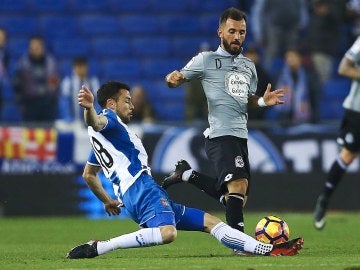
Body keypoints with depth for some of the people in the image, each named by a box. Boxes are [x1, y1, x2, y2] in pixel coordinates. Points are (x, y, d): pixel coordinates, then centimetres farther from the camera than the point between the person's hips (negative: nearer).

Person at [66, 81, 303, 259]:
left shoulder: (102, 137, 30)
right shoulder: (108, 119, 0)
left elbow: (88, 174, 40)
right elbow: (95, 122, -26)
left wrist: (107, 201, 47)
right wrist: (88, 108, -48)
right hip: (141, 187, -11)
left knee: (210, 222, 12)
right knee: (167, 232, -40)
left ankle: (269, 249, 10)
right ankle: (96, 248, -34)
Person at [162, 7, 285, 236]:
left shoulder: (249, 66, 18)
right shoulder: (206, 60, 0)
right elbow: (177, 79, 2)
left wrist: (263, 101, 6)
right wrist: (173, 79, -22)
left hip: (241, 136, 7)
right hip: (220, 134, -7)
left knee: (236, 197, 11)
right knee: (238, 184, -24)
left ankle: (188, 174, 27)